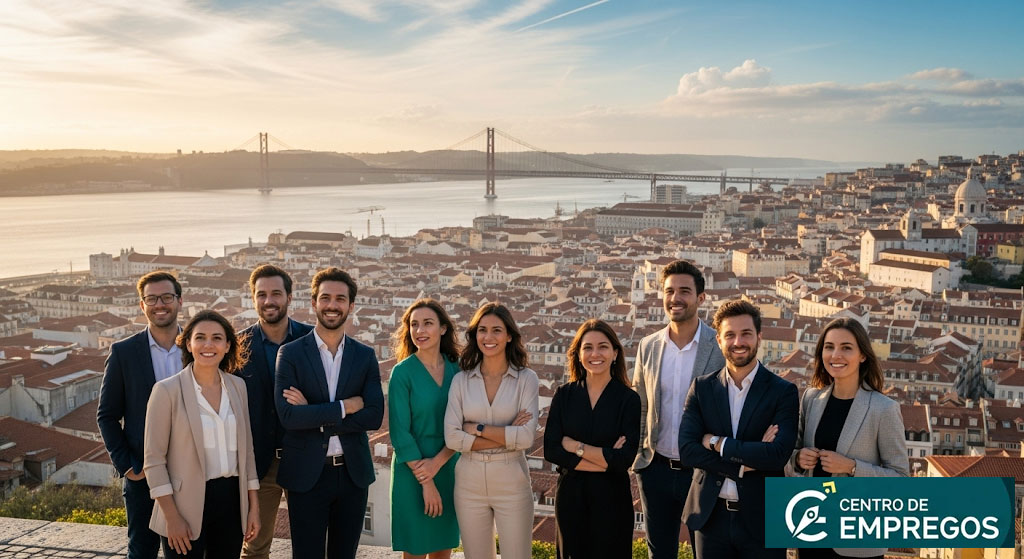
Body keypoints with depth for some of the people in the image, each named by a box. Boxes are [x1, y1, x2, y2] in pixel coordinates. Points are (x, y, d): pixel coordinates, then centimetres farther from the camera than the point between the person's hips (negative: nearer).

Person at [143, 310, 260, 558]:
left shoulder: (237, 386, 5)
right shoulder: (167, 390, -9)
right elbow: (154, 459, -9)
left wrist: (254, 507, 8)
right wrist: (172, 517, -13)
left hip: (231, 500, 4)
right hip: (187, 504, -4)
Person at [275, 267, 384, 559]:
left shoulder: (365, 356, 4)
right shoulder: (290, 354, -4)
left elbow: (375, 417, -7)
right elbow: (288, 415, -16)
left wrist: (315, 417, -13)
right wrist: (345, 407, -15)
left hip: (353, 473, 3)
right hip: (307, 475, -2)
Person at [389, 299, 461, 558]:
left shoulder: (457, 370, 2)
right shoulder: (402, 372, -8)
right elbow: (400, 432, -11)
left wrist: (437, 462, -13)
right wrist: (425, 482, -13)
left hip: (449, 470, 3)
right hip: (413, 472, -3)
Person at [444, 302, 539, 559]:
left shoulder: (526, 378, -3)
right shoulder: (461, 380, 2)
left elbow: (526, 437, -12)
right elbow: (452, 438, -7)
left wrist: (476, 428, -10)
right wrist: (507, 436, -11)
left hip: (511, 480, -2)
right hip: (469, 481, 2)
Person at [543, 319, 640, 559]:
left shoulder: (628, 399, -7)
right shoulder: (564, 395, -1)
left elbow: (624, 459, -15)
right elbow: (551, 450, -10)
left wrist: (576, 447, -13)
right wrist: (604, 460, -15)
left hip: (611, 498, -2)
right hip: (570, 496, 2)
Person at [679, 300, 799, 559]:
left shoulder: (783, 392, -4)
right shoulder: (701, 388, 2)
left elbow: (778, 455, -17)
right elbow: (686, 450, -8)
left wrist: (717, 442, -14)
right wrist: (744, 465, -17)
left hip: (762, 519, -2)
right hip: (711, 516, 2)